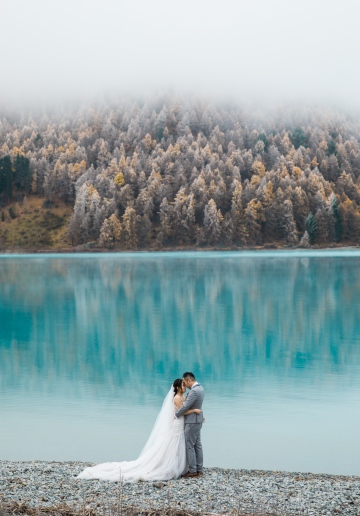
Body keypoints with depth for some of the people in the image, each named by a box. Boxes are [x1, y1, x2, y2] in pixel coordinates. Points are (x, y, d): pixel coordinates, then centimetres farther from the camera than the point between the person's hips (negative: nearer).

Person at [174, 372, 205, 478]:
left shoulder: (194, 391, -23)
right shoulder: (200, 388, 10)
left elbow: (185, 407, -20)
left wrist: (175, 415, -7)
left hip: (192, 422, -10)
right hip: (197, 421, 10)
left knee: (190, 446, -3)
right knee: (197, 445, 13)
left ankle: (193, 471, 1)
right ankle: (199, 470, 17)